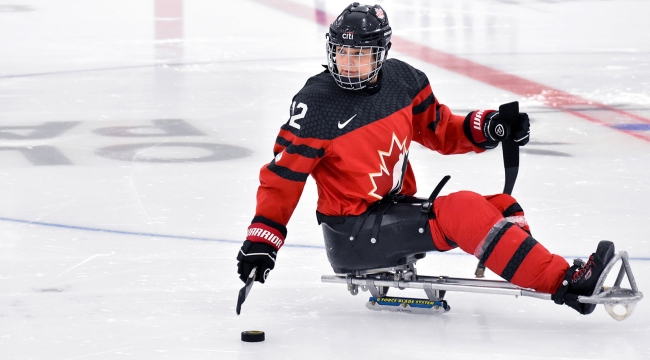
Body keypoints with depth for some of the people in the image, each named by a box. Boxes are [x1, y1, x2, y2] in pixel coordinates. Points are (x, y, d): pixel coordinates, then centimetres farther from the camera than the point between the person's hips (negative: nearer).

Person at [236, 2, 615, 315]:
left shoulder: (403, 80, 1)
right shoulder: (316, 104, -14)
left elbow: (440, 130, 15)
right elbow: (283, 176, -12)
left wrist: (488, 127, -3)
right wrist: (261, 241, -19)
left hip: (398, 209, 7)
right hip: (352, 234, -7)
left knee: (502, 208, -7)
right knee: (462, 211, -25)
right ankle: (563, 282, -33)